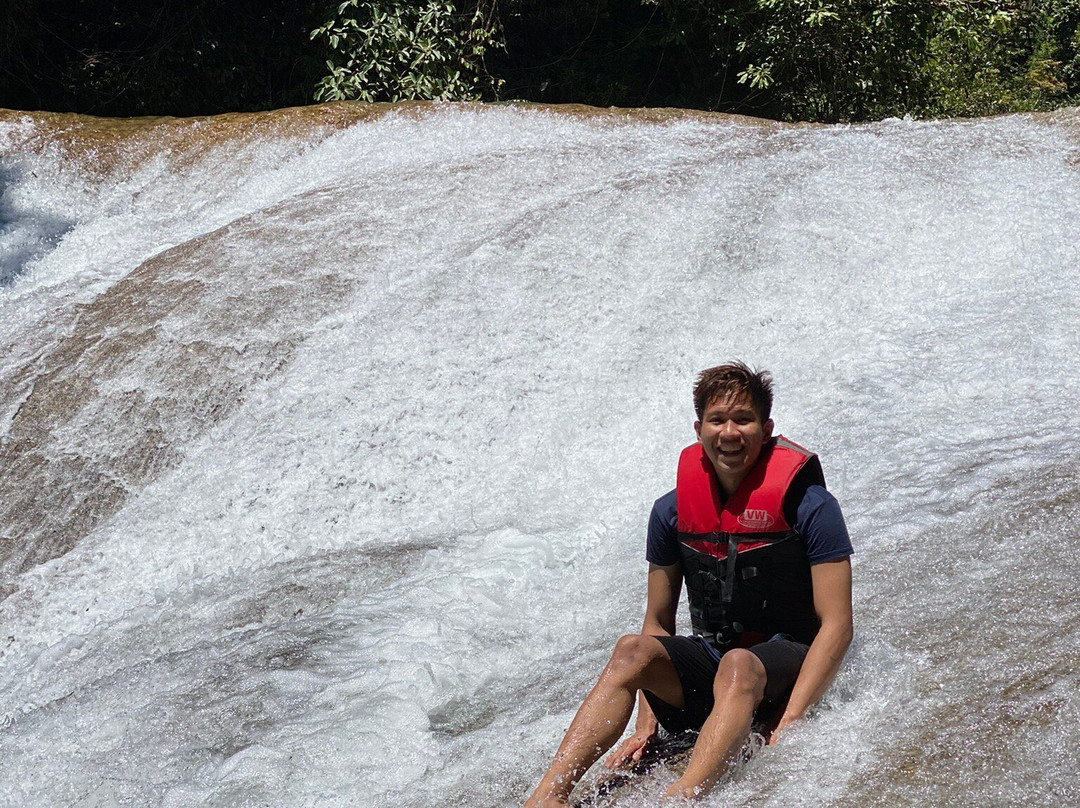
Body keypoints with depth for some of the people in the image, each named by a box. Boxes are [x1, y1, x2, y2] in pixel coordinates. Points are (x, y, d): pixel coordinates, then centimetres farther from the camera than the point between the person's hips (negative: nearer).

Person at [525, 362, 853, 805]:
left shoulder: (809, 506, -11)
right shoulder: (672, 512, 2)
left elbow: (837, 626, -14)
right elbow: (657, 623, 7)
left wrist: (789, 724, -25)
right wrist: (646, 724, -7)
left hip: (790, 666, -4)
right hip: (709, 662, 4)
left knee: (737, 665, -37)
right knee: (633, 649, -25)